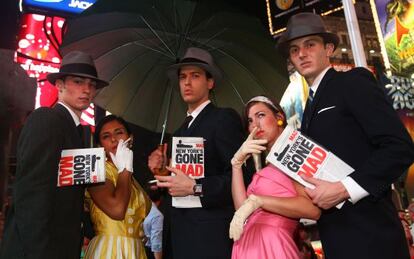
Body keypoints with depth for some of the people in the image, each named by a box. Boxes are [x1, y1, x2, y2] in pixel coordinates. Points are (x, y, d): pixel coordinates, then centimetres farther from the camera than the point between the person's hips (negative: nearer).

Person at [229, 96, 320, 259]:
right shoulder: (267, 163, 15)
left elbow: (313, 208, -17)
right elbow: (242, 208, 2)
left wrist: (257, 200, -18)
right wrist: (237, 161, -1)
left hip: (271, 245, -6)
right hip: (249, 245, 6)